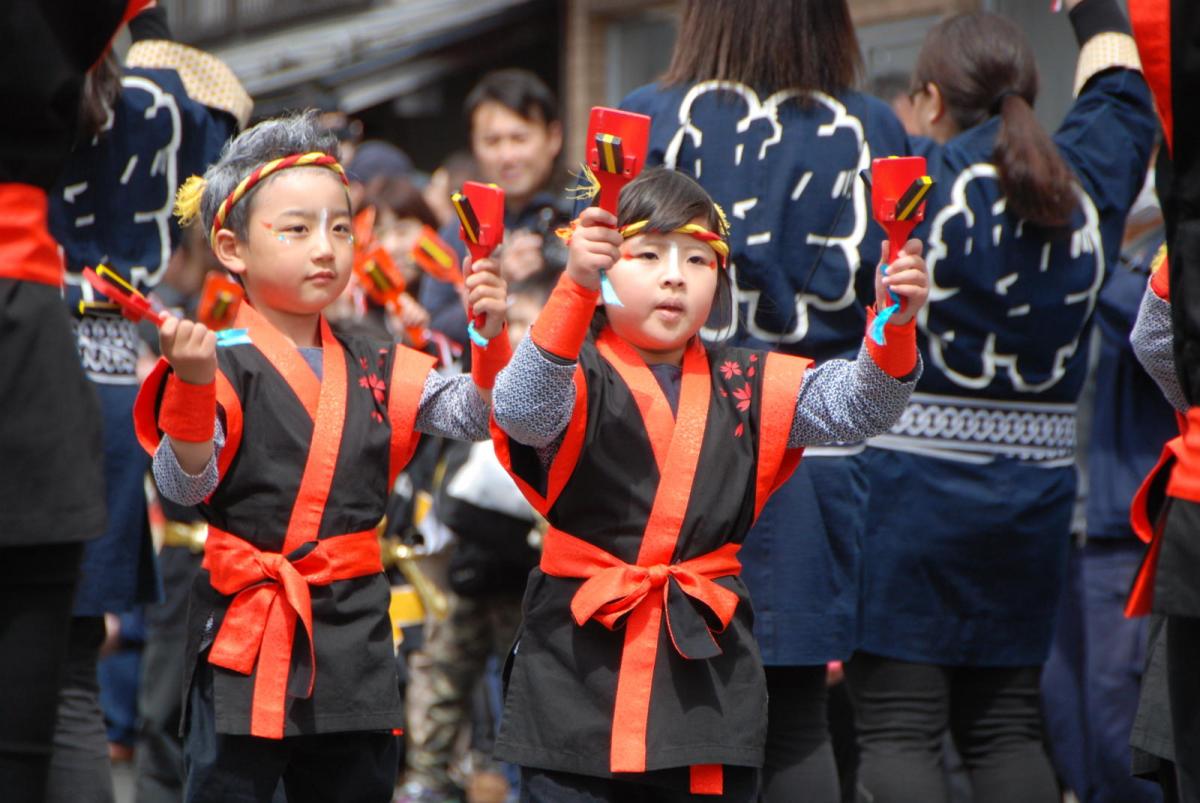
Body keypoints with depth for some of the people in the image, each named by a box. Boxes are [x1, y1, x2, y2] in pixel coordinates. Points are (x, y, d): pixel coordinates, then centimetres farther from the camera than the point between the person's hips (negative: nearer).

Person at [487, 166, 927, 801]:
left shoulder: (747, 388, 11)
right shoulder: (577, 378, -3)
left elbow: (855, 404, 1)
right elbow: (523, 411, -25)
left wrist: (894, 326, -21)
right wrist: (576, 289, -41)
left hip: (708, 671, 4)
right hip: (582, 668, -4)